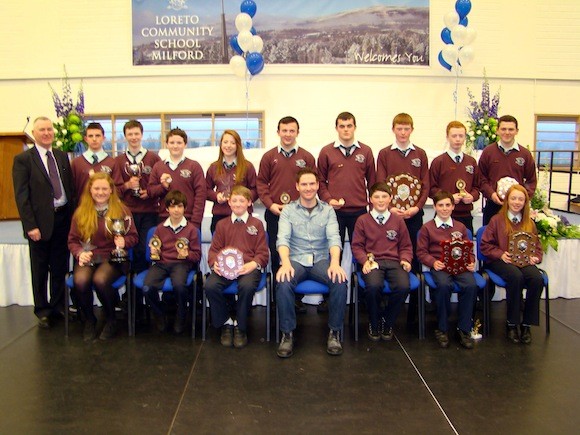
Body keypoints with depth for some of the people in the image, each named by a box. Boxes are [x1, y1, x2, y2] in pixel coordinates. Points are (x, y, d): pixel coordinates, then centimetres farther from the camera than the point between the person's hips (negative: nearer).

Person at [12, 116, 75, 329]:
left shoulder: (62, 156, 10)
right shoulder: (23, 159, -4)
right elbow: (21, 196, -8)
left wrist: (73, 214, 2)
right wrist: (30, 225, -14)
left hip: (64, 218, 4)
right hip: (41, 221, -4)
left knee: (60, 267, 12)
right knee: (40, 270, 9)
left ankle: (58, 306, 26)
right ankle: (42, 310, 22)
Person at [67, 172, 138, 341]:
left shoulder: (122, 210, 5)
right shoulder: (81, 212, 10)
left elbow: (133, 236, 6)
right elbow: (72, 240, 11)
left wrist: (124, 241, -17)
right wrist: (80, 253, -10)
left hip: (112, 257, -2)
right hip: (88, 257, 2)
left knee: (100, 279, -34)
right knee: (80, 281, -31)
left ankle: (111, 319, -5)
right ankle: (89, 320, -2)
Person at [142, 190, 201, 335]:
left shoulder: (191, 229, 7)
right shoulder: (160, 228, 17)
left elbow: (197, 255, 7)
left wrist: (187, 255, -14)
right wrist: (154, 252, 2)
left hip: (181, 263, -2)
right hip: (161, 263, 3)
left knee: (179, 285, -38)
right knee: (147, 287, -28)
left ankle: (180, 318, -7)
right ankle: (160, 316, 3)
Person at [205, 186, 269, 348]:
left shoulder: (256, 224, 14)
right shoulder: (222, 224, 21)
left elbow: (263, 253, 7)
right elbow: (214, 249, 14)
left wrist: (253, 264, -15)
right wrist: (215, 263, -10)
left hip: (248, 267, -2)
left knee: (247, 286, -37)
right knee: (210, 285, -30)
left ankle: (240, 327, -11)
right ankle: (225, 323, -4)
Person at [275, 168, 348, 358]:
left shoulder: (328, 210, 8)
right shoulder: (288, 210, 6)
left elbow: (334, 237, -5)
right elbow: (283, 238, -8)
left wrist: (335, 262, -26)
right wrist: (285, 263, -28)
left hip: (321, 259, 1)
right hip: (295, 259, -1)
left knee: (340, 281, -29)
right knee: (284, 283, -33)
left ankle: (334, 332, -10)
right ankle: (287, 333, -15)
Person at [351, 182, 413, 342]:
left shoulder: (398, 220, 17)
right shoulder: (363, 220, 10)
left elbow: (405, 246, 19)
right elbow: (357, 245, 8)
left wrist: (405, 259, -2)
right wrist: (365, 260, -10)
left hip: (393, 261, 2)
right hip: (372, 261, -2)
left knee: (403, 287, -30)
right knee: (373, 286, -36)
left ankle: (387, 322, 0)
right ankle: (374, 323, -3)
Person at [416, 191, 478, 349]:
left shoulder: (460, 227, 21)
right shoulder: (427, 228, 11)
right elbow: (421, 252, 6)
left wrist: (471, 263, -2)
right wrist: (433, 262, -12)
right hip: (439, 266, -2)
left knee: (471, 285, -30)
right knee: (444, 285, -36)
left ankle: (464, 329, -14)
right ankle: (442, 329, -16)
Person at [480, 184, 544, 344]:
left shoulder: (529, 223, 17)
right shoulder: (497, 220, 6)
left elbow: (537, 247, 18)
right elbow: (485, 245, 3)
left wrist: (535, 257, -5)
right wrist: (500, 254, -14)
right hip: (501, 261, -3)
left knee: (537, 278, -31)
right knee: (516, 276, -37)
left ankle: (526, 324, -17)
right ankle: (511, 324, -22)